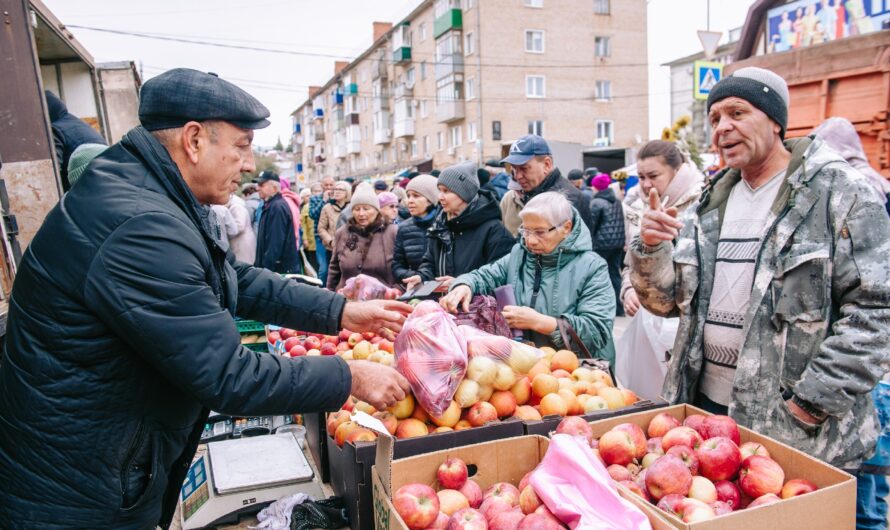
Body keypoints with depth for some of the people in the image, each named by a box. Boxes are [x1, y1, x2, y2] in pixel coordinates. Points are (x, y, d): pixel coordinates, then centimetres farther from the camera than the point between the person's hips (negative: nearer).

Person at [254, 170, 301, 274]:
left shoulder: (278, 207, -16)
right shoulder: (269, 205, 16)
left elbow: (276, 243, -22)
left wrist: (266, 267, -21)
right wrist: (258, 264, 20)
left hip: (282, 269, -10)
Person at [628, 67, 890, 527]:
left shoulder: (839, 191, -6)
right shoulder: (712, 202, 10)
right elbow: (664, 301, 9)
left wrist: (813, 403, -15)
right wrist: (651, 250, -10)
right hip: (705, 407, 5)